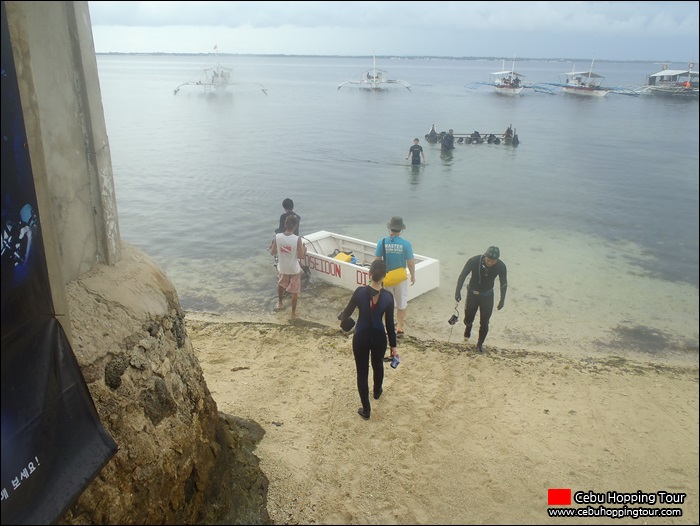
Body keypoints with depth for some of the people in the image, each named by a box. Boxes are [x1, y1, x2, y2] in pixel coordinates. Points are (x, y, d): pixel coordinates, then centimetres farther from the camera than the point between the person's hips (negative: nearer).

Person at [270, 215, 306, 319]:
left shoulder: (277, 236, -16)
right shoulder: (297, 239, -24)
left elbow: (273, 252, -5)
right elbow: (301, 256, -18)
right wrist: (304, 249, 2)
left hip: (282, 268, 3)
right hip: (294, 269, -3)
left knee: (281, 285, 33)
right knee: (294, 291, 17)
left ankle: (280, 303, 51)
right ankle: (293, 312, 26)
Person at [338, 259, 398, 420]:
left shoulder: (360, 291, -18)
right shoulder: (388, 296, -14)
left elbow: (347, 313, -7)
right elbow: (389, 323, -7)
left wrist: (340, 317, 17)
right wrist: (393, 345, 4)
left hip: (361, 337, -2)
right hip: (379, 337, 2)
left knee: (362, 372, 11)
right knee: (378, 365, 29)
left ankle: (366, 410, 17)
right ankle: (377, 391, 54)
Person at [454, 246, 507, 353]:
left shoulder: (501, 266, -22)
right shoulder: (474, 261, -27)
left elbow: (504, 283, -5)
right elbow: (462, 276, -13)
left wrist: (502, 300, 2)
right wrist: (458, 291, -15)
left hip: (487, 296, 0)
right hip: (472, 294, 0)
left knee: (484, 323, 4)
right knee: (468, 318, 11)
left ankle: (480, 343, 27)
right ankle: (468, 326, 48)